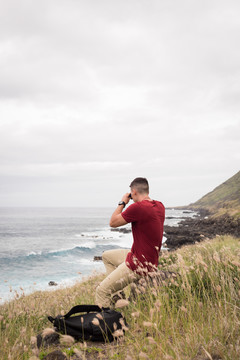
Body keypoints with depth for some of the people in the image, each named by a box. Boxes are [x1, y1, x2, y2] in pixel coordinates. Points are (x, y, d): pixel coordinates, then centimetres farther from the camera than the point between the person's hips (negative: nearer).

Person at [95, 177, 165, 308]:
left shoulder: (138, 207, -24)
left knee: (101, 291, -8)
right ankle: (116, 295, 21)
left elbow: (112, 223, -11)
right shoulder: (159, 206, 2)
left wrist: (122, 203, 1)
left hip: (139, 265, -10)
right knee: (106, 256, 27)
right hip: (150, 259, 10)